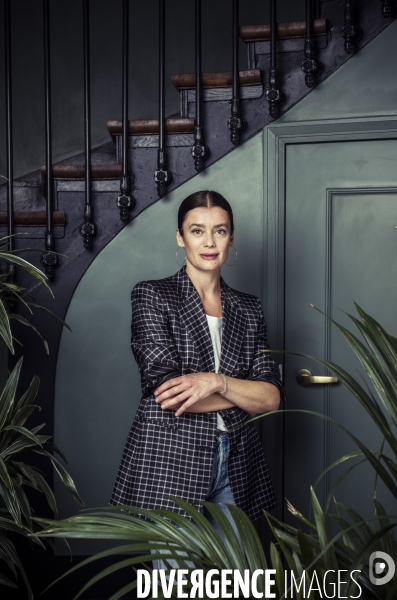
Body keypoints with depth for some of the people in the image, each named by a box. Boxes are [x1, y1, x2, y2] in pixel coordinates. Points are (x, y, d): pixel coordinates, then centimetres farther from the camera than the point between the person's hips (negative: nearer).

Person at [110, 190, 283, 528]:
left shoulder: (249, 309, 10)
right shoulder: (152, 296, -3)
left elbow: (272, 398, 1)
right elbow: (167, 394, -14)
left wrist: (217, 382, -17)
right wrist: (245, 395, -5)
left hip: (235, 469, 4)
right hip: (170, 462, -4)